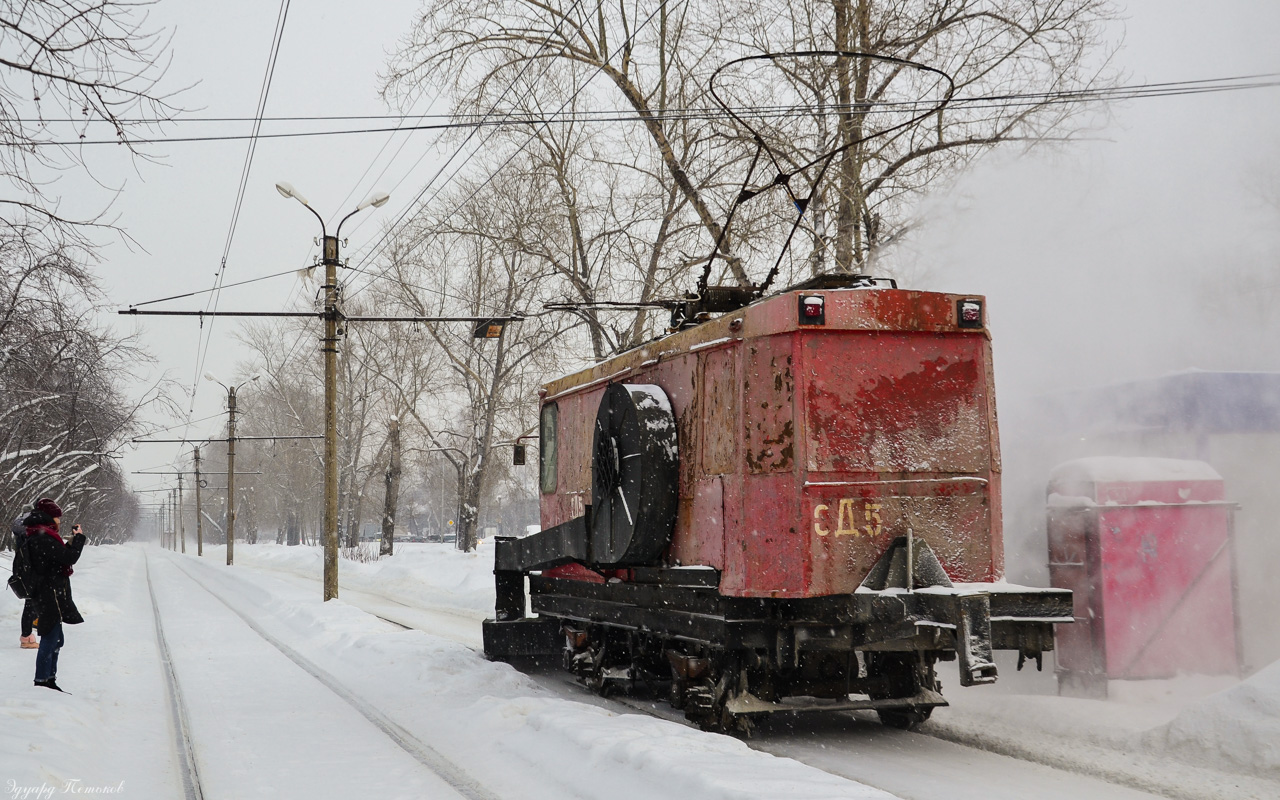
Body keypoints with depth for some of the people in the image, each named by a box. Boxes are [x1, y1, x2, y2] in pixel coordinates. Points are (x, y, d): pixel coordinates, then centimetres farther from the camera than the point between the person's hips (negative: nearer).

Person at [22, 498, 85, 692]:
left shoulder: (39, 536, 13)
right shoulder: (44, 537, -19)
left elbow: (61, 555, 19)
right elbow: (69, 558, -22)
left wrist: (72, 542, 8)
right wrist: (78, 537, -9)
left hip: (50, 595, 11)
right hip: (51, 595, -11)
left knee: (55, 641, 19)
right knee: (50, 640, -7)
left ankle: (50, 681, 27)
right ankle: (41, 682, -2)